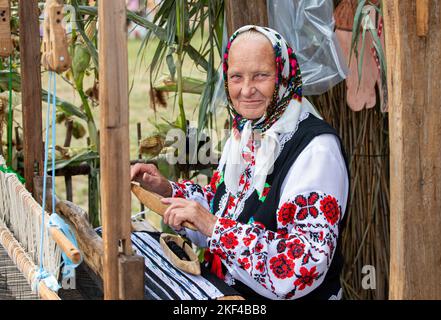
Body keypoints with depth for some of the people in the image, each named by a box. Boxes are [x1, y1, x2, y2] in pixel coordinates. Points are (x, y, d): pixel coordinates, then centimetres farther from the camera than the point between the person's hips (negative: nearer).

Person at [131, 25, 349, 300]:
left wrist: (215, 226, -27)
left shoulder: (315, 148, -20)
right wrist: (167, 189, 3)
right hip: (222, 288, 7)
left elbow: (307, 265, -27)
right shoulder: (245, 133, 5)